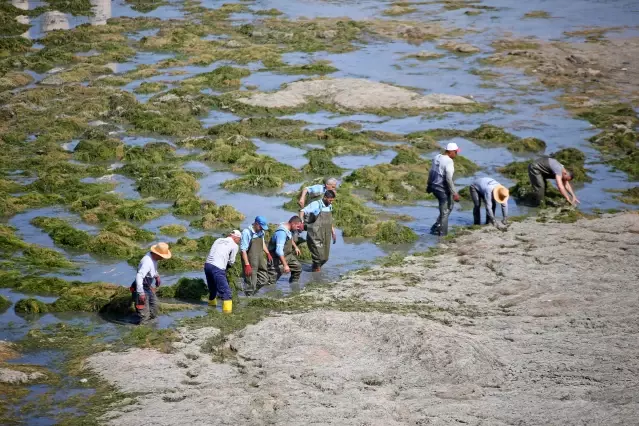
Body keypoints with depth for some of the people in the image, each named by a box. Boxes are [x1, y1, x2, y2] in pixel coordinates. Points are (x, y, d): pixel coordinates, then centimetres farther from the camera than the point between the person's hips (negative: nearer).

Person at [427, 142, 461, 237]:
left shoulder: (437, 157, 5)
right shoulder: (449, 162, -20)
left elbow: (431, 172, 14)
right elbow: (449, 179, -25)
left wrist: (429, 186, 25)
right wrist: (454, 193, -22)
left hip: (435, 187, 8)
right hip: (443, 189, -8)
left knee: (449, 207, 24)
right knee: (445, 212, 6)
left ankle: (436, 227, 23)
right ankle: (442, 233, 15)